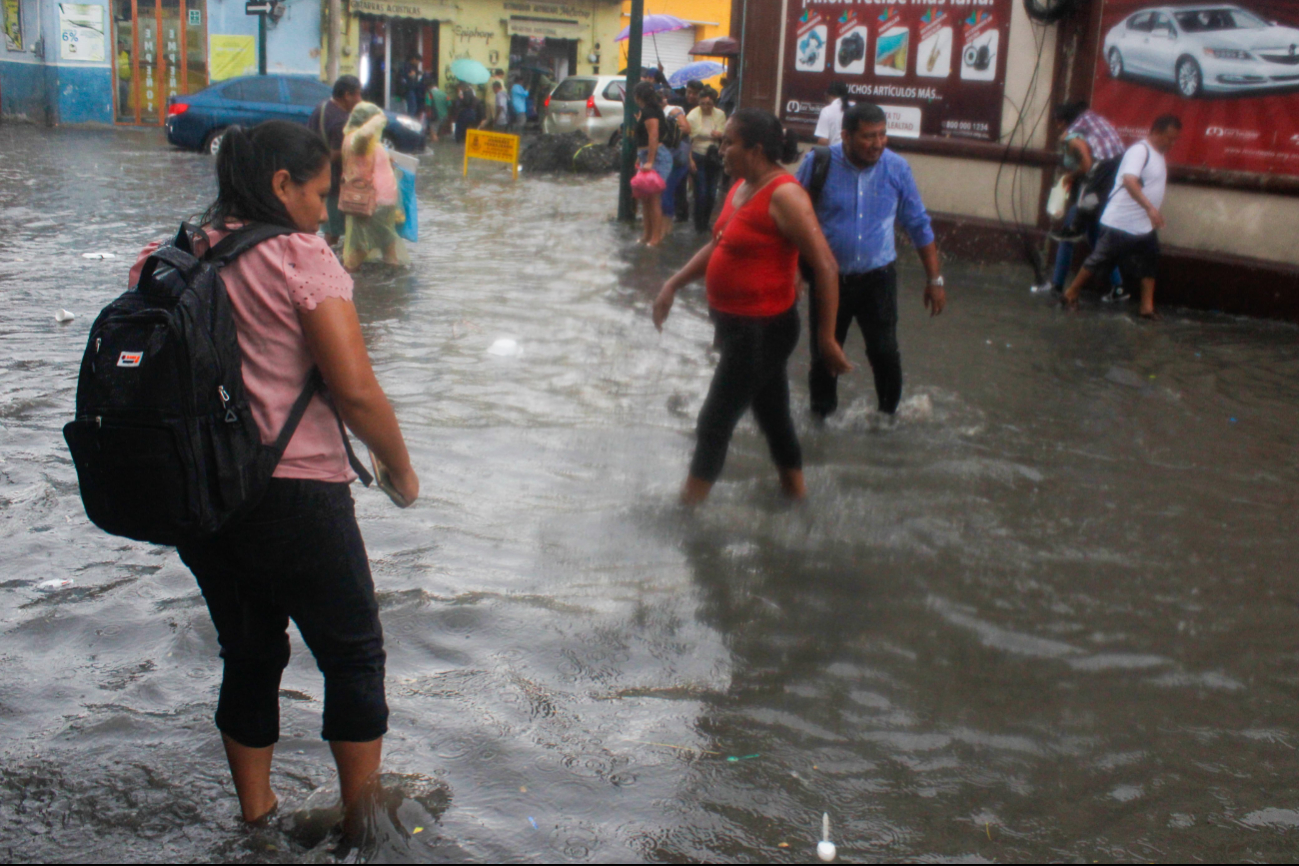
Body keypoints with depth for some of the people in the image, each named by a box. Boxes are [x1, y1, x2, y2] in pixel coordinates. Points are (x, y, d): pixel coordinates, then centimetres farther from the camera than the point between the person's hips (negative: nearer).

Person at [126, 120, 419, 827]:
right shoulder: (299, 258, -13)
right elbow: (356, 392, -19)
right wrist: (401, 469, -3)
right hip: (296, 497, -6)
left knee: (248, 656, 21)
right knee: (353, 657, 13)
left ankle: (256, 820, 32)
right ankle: (364, 821, 22)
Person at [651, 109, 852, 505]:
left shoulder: (783, 195, -22)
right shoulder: (741, 186, 5)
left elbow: (826, 268, -23)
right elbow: (717, 246, 19)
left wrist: (827, 337, -21)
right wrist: (673, 284, 10)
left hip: (762, 329, -9)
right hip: (736, 324, 9)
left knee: (716, 419, 1)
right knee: (772, 413, 21)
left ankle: (690, 503, 14)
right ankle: (795, 487, 37)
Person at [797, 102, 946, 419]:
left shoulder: (897, 168, -6)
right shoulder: (818, 163, -12)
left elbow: (919, 226, 3)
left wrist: (935, 279, 3)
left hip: (877, 278, 1)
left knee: (885, 354, 1)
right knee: (824, 356, 12)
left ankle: (890, 416, 23)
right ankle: (820, 417, 34)